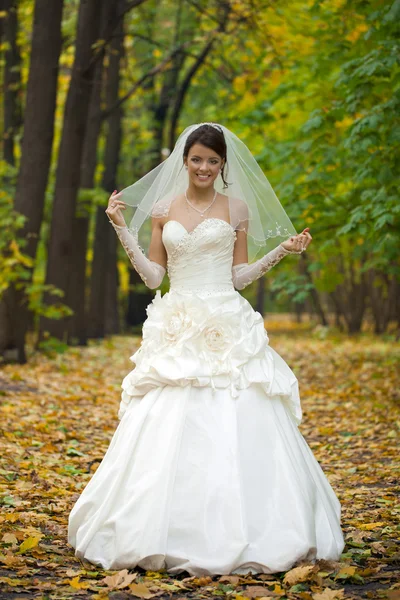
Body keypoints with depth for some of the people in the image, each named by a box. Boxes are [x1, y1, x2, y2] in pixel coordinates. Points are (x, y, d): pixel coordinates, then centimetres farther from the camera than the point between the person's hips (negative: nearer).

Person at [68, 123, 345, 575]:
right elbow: (153, 276, 7)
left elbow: (239, 276, 7)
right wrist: (122, 229, 2)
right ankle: (167, 532, 8)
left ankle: (235, 531, 5)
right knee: (168, 430, -3)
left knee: (234, 429, -6)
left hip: (227, 329, -1)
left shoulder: (238, 208, 6)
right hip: (176, 331, 2)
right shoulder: (162, 209, 10)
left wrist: (282, 251, -2)